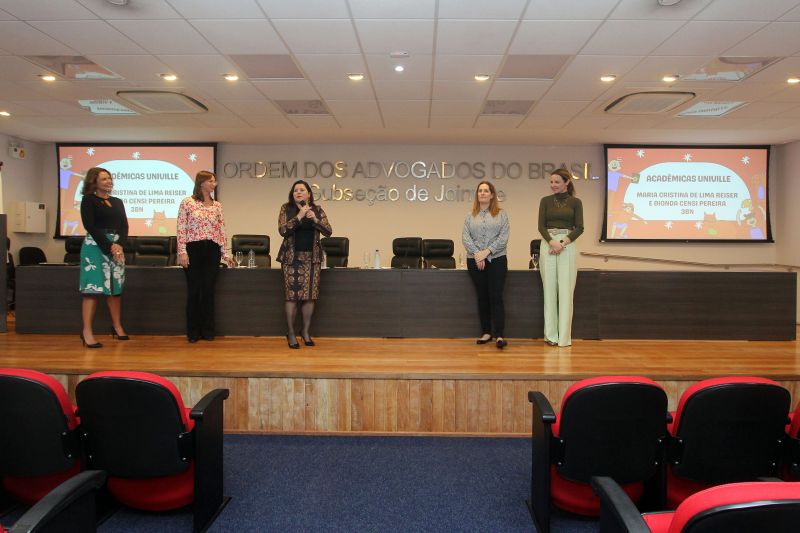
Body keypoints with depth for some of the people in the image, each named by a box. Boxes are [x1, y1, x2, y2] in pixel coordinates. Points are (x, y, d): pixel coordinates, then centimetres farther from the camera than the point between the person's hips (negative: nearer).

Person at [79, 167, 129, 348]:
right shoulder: (89, 200, 1)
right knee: (93, 288, -9)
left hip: (117, 247, 5)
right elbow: (90, 226, -9)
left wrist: (119, 245, -9)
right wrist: (109, 247, -15)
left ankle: (117, 327, 16)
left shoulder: (117, 202, 17)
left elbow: (124, 226, 9)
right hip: (96, 246, -5)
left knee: (115, 287, 8)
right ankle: (87, 332, -8)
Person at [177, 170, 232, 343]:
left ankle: (207, 331, 15)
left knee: (208, 291, 5)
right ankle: (193, 332, 12)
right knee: (194, 291, 1)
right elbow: (181, 229, -4)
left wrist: (225, 253, 10)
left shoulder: (217, 205, 11)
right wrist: (182, 251, -11)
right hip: (193, 250, -3)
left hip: (212, 251, 3)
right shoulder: (187, 202, -1)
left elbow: (221, 230, 13)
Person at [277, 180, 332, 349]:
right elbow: (282, 231, -11)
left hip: (312, 257, 2)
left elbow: (328, 232, 0)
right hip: (292, 257, -2)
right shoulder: (286, 208, 2)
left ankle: (306, 331, 17)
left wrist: (315, 219, -14)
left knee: (310, 296, 3)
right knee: (292, 296, -4)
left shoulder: (317, 210, 7)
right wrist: (299, 216, -18)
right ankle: (291, 333, 8)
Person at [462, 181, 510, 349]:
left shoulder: (501, 214, 4)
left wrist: (487, 252, -15)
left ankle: (499, 335, -6)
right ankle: (486, 332, 15)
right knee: (482, 297, 8)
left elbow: (503, 237, -5)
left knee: (496, 297, -6)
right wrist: (477, 253, -14)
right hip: (475, 261, 2)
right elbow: (465, 237, 0)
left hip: (497, 260, -2)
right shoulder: (471, 216, 10)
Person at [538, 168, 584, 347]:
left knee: (565, 289, -3)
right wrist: (552, 242, -16)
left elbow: (579, 228, -1)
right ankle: (551, 334, 9)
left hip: (567, 246, -1)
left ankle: (564, 336, 4)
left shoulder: (575, 202, 5)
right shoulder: (545, 201, 8)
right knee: (549, 288, 2)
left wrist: (564, 242, -15)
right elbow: (541, 226, 1)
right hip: (548, 245, 1)